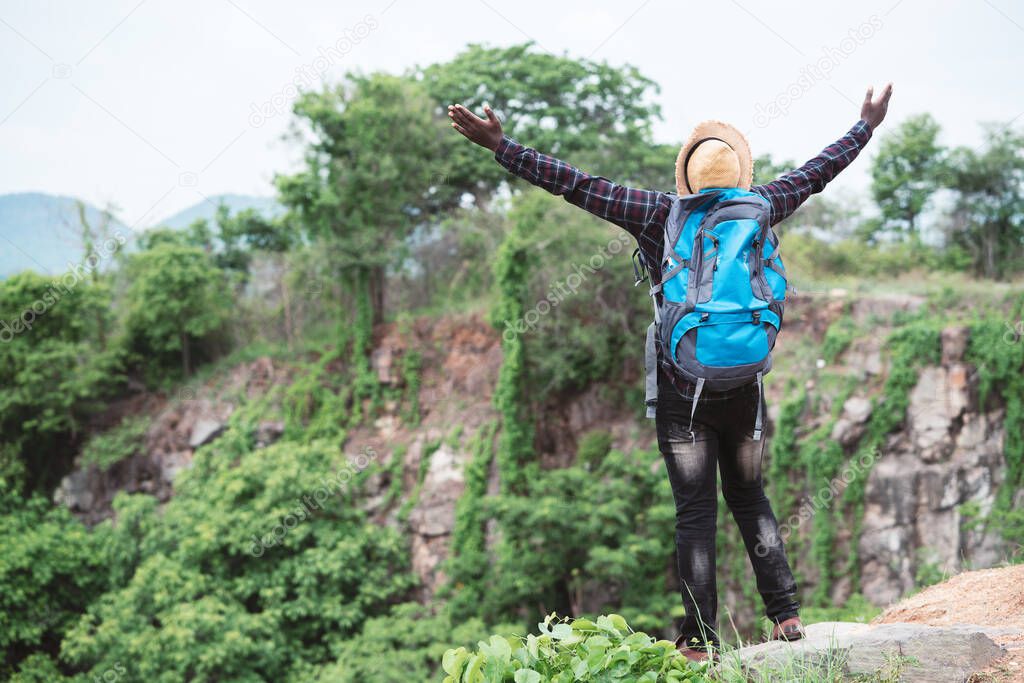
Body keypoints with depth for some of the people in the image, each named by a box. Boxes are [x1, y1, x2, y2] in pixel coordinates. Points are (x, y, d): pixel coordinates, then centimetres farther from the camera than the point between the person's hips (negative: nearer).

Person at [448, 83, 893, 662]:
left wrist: (499, 144, -9)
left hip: (682, 394, -2)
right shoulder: (758, 212, -1)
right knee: (749, 497, 19)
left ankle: (701, 640, 3)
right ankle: (786, 614, 15)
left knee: (695, 512, 3)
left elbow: (576, 185, -11)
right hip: (743, 389, 3)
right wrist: (867, 127, 29)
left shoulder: (661, 215, -9)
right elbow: (817, 172, 13)